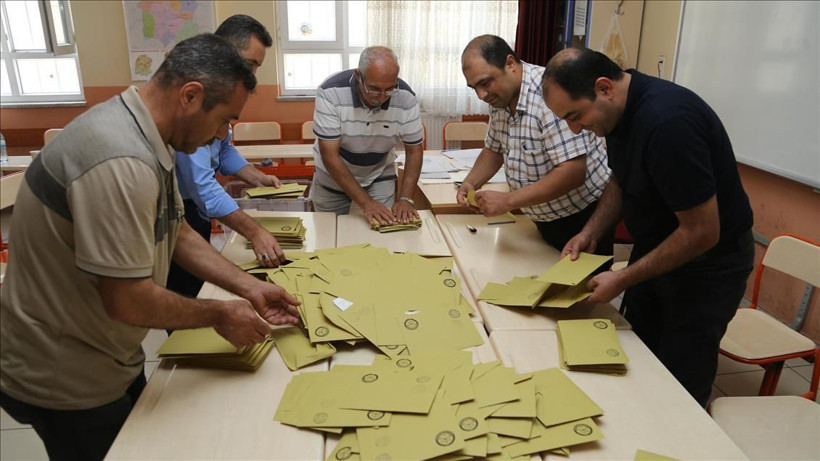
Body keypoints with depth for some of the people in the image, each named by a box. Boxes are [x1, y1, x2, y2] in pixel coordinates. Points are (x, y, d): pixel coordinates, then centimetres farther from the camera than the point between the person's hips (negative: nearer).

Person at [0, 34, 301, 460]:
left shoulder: (145, 138, -1)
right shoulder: (120, 162, -33)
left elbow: (177, 234, 7)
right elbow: (127, 300, -31)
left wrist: (249, 288, 1)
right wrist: (219, 315, -16)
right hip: (65, 380, -9)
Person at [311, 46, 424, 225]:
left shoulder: (406, 98, -22)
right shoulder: (330, 92, -29)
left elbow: (414, 150, -10)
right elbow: (330, 156, -28)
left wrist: (405, 199, -23)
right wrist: (366, 202, -32)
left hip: (380, 176, 1)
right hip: (333, 176, -1)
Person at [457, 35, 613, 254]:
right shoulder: (500, 97, -2)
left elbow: (573, 172, -32)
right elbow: (494, 150, 13)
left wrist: (507, 201, -31)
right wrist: (470, 183, -5)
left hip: (585, 218, -7)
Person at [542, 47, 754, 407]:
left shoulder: (667, 122, -32)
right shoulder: (620, 110, -5)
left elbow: (702, 232, -27)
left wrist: (624, 280, -21)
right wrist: (591, 232, -1)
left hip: (708, 261, -8)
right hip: (655, 249, 8)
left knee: (679, 387, 2)